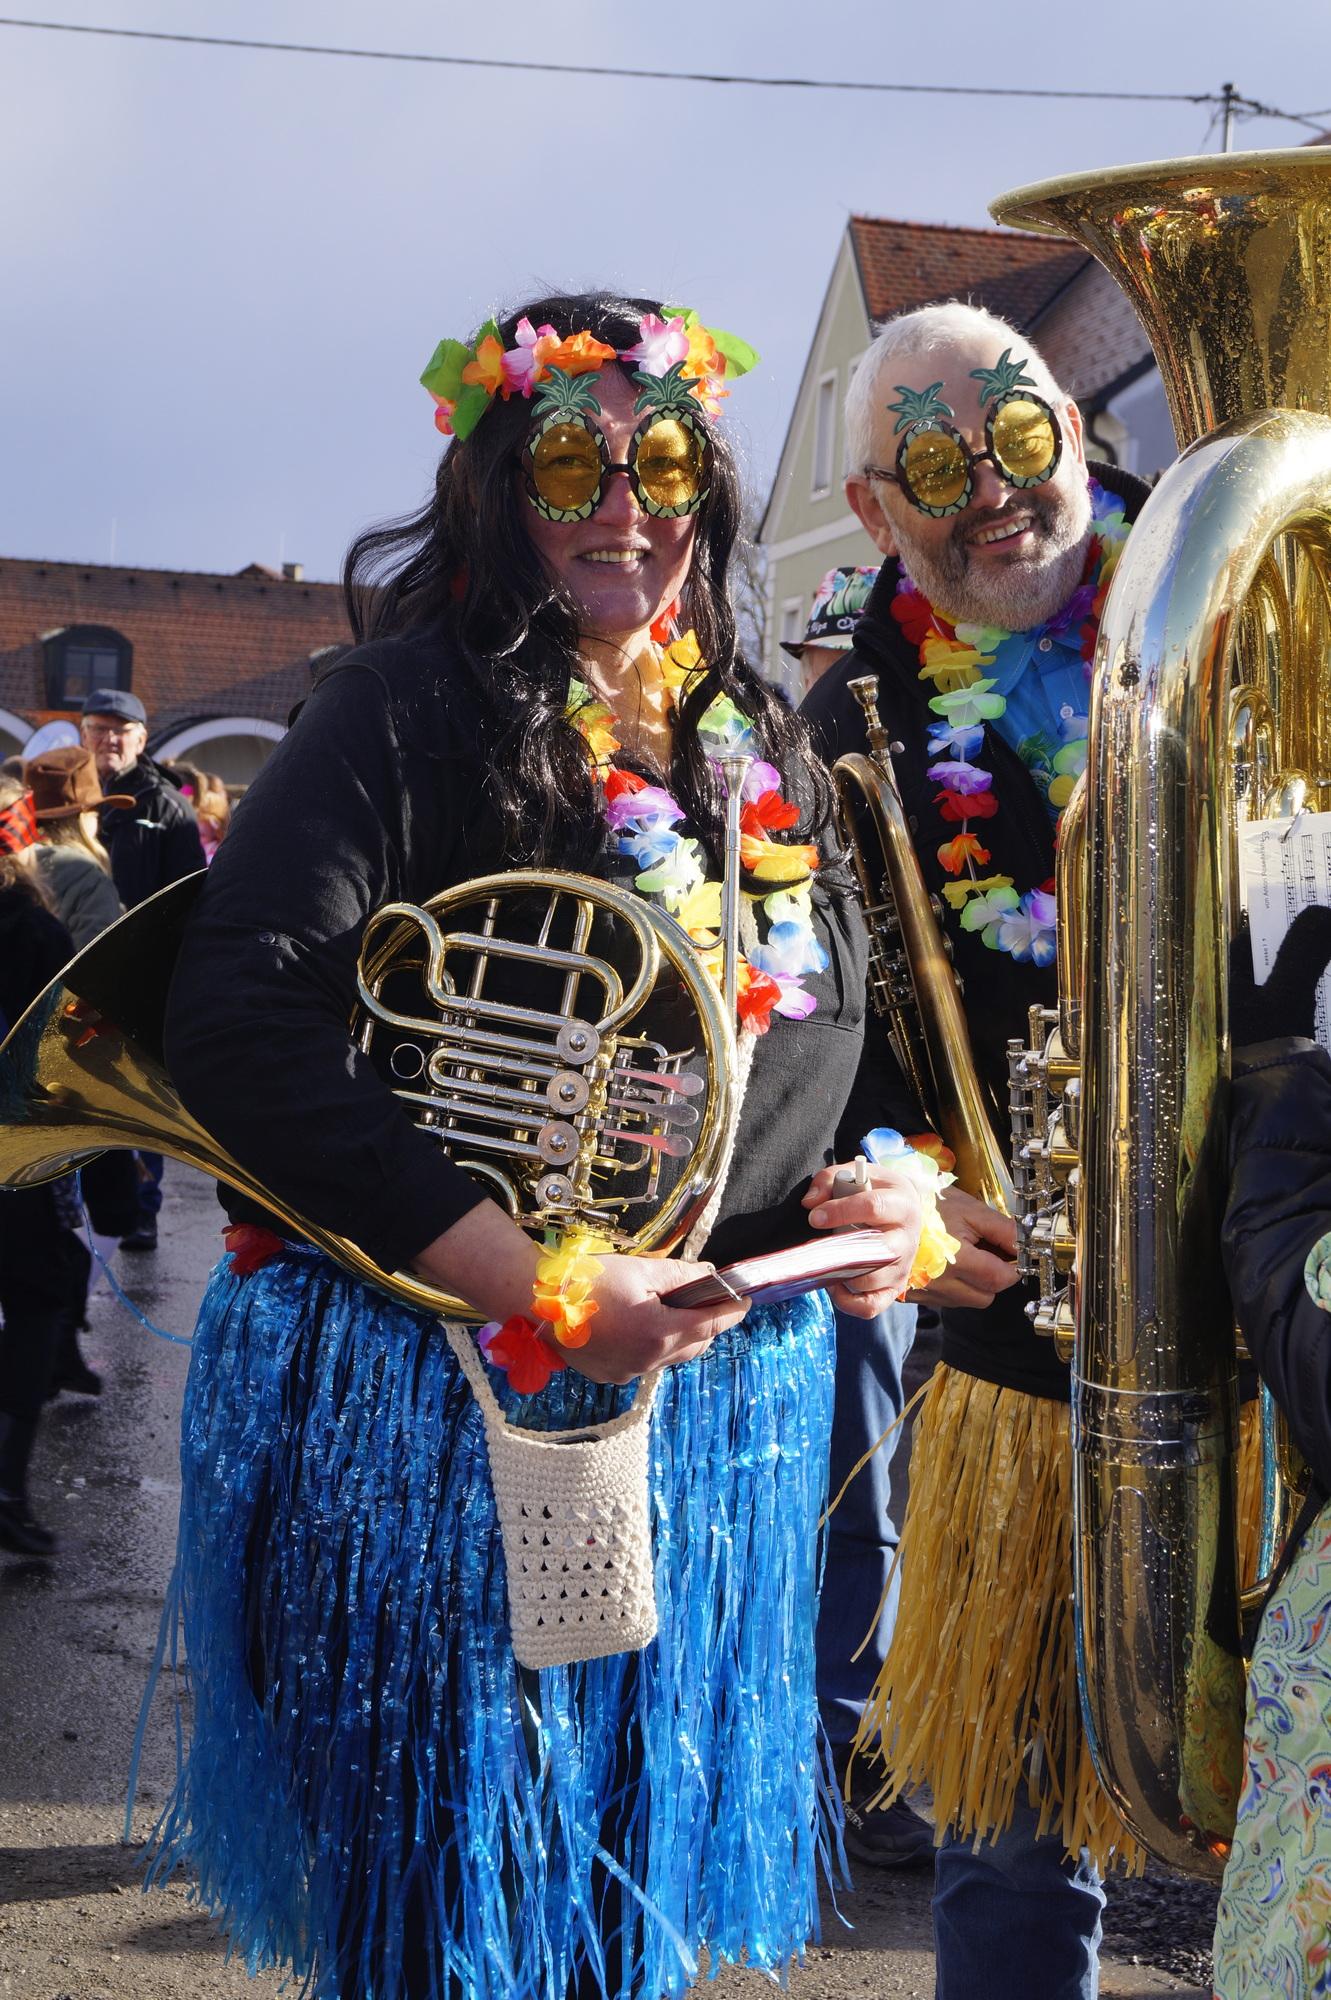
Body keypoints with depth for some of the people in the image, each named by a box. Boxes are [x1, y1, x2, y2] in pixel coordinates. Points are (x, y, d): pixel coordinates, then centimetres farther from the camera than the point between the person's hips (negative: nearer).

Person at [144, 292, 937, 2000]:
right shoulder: (417, 705, -9)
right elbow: (240, 1025, -21)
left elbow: (838, 1046, 20)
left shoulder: (767, 751, 11)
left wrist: (881, 1189, -4)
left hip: (724, 1398, 6)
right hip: (438, 1394, -6)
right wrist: (543, 1286, -24)